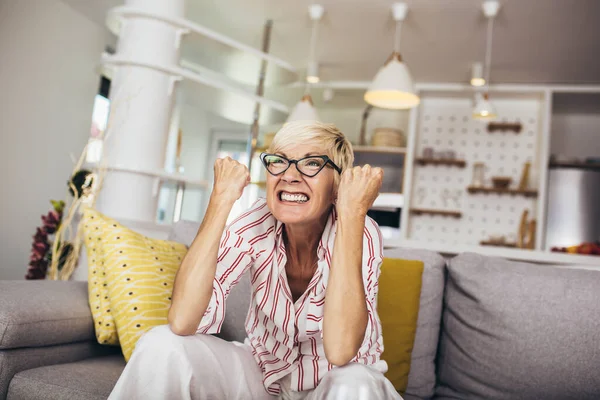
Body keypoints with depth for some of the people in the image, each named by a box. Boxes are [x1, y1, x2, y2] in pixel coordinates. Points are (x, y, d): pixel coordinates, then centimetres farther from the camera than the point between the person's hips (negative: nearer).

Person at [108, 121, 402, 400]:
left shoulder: (362, 233, -22)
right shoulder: (256, 225, -17)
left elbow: (341, 352, -36)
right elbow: (182, 323, -29)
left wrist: (352, 214, -37)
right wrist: (221, 199, -31)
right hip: (264, 370, 2)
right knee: (161, 344, -21)